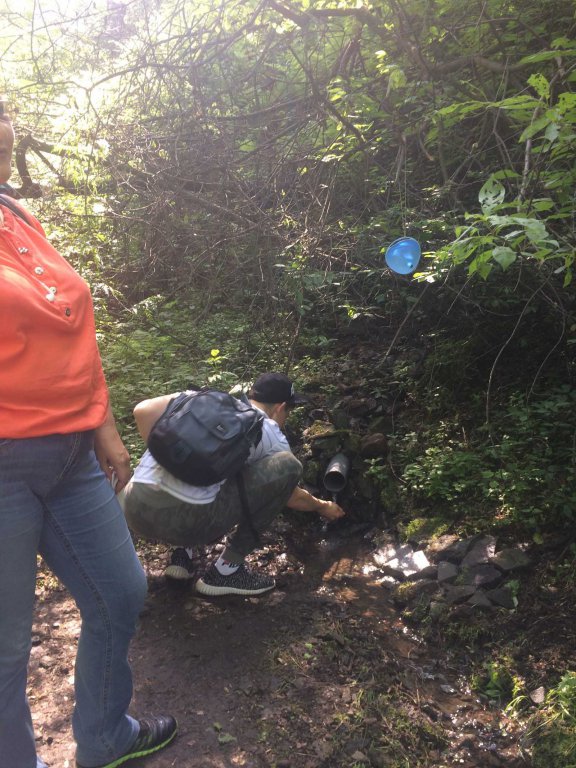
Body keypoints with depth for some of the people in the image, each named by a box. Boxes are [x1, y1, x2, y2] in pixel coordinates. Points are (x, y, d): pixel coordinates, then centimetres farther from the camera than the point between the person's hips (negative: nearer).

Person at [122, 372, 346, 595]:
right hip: (183, 521, -6)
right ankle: (225, 570, 8)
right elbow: (293, 497, 26)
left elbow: (142, 411, 7)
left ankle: (183, 552, 16)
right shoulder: (268, 431, 11)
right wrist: (322, 507, 46)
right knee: (287, 466, 5)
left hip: (134, 508, 7)